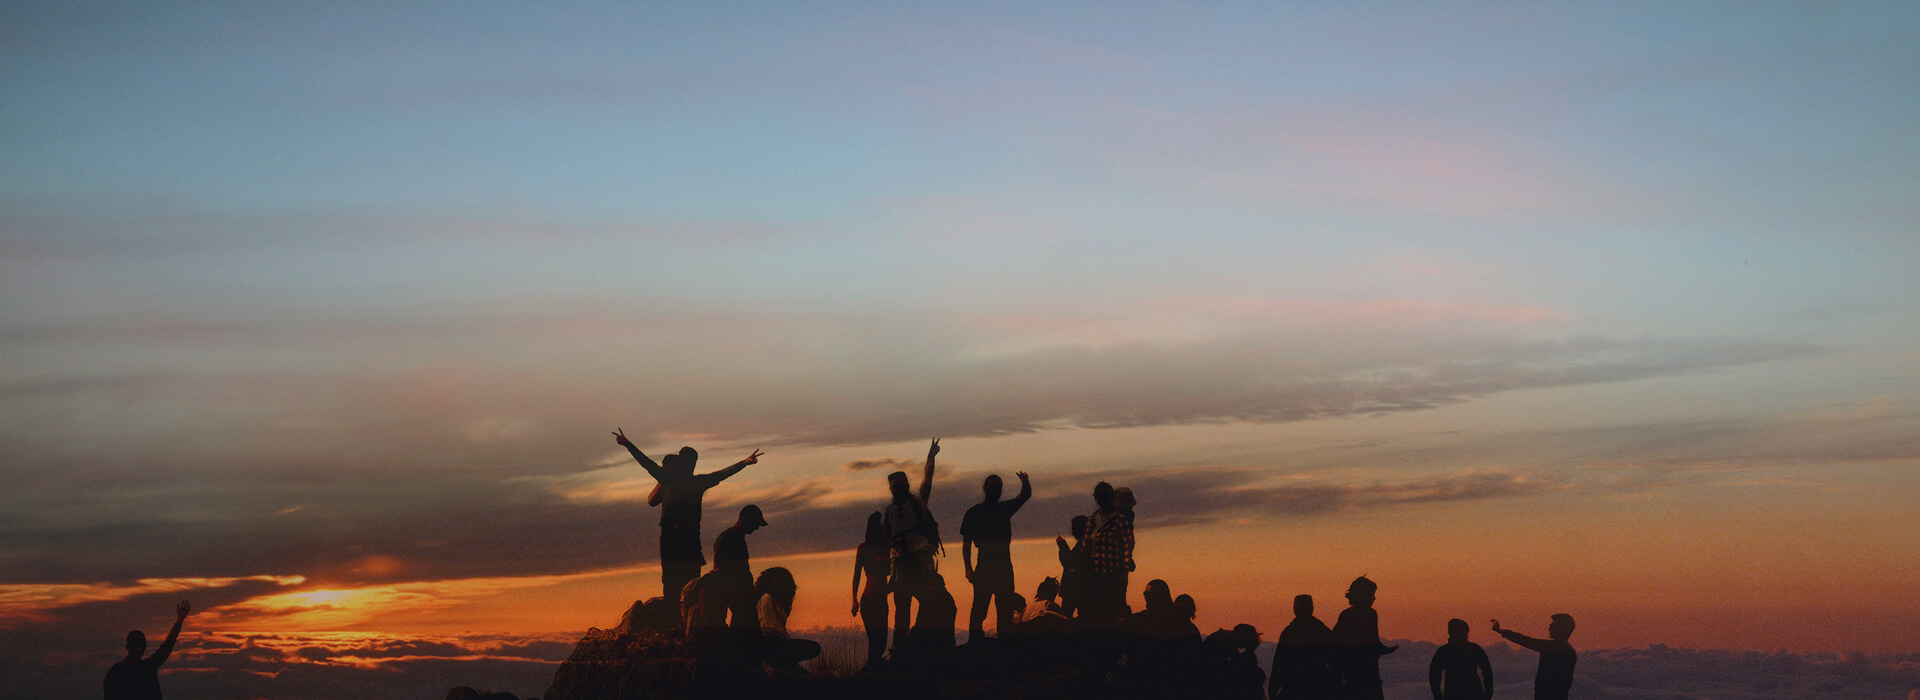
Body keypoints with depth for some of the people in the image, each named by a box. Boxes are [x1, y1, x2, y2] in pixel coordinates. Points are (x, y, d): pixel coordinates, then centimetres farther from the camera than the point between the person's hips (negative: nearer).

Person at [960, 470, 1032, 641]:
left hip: (1005, 567, 4)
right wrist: (968, 568, -6)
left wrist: (1025, 482, -15)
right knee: (979, 610, -10)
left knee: (1005, 611, 2)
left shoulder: (1005, 509, 16)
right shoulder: (973, 513, 7)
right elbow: (966, 543, 5)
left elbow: (1025, 495, 8)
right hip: (984, 567, -4)